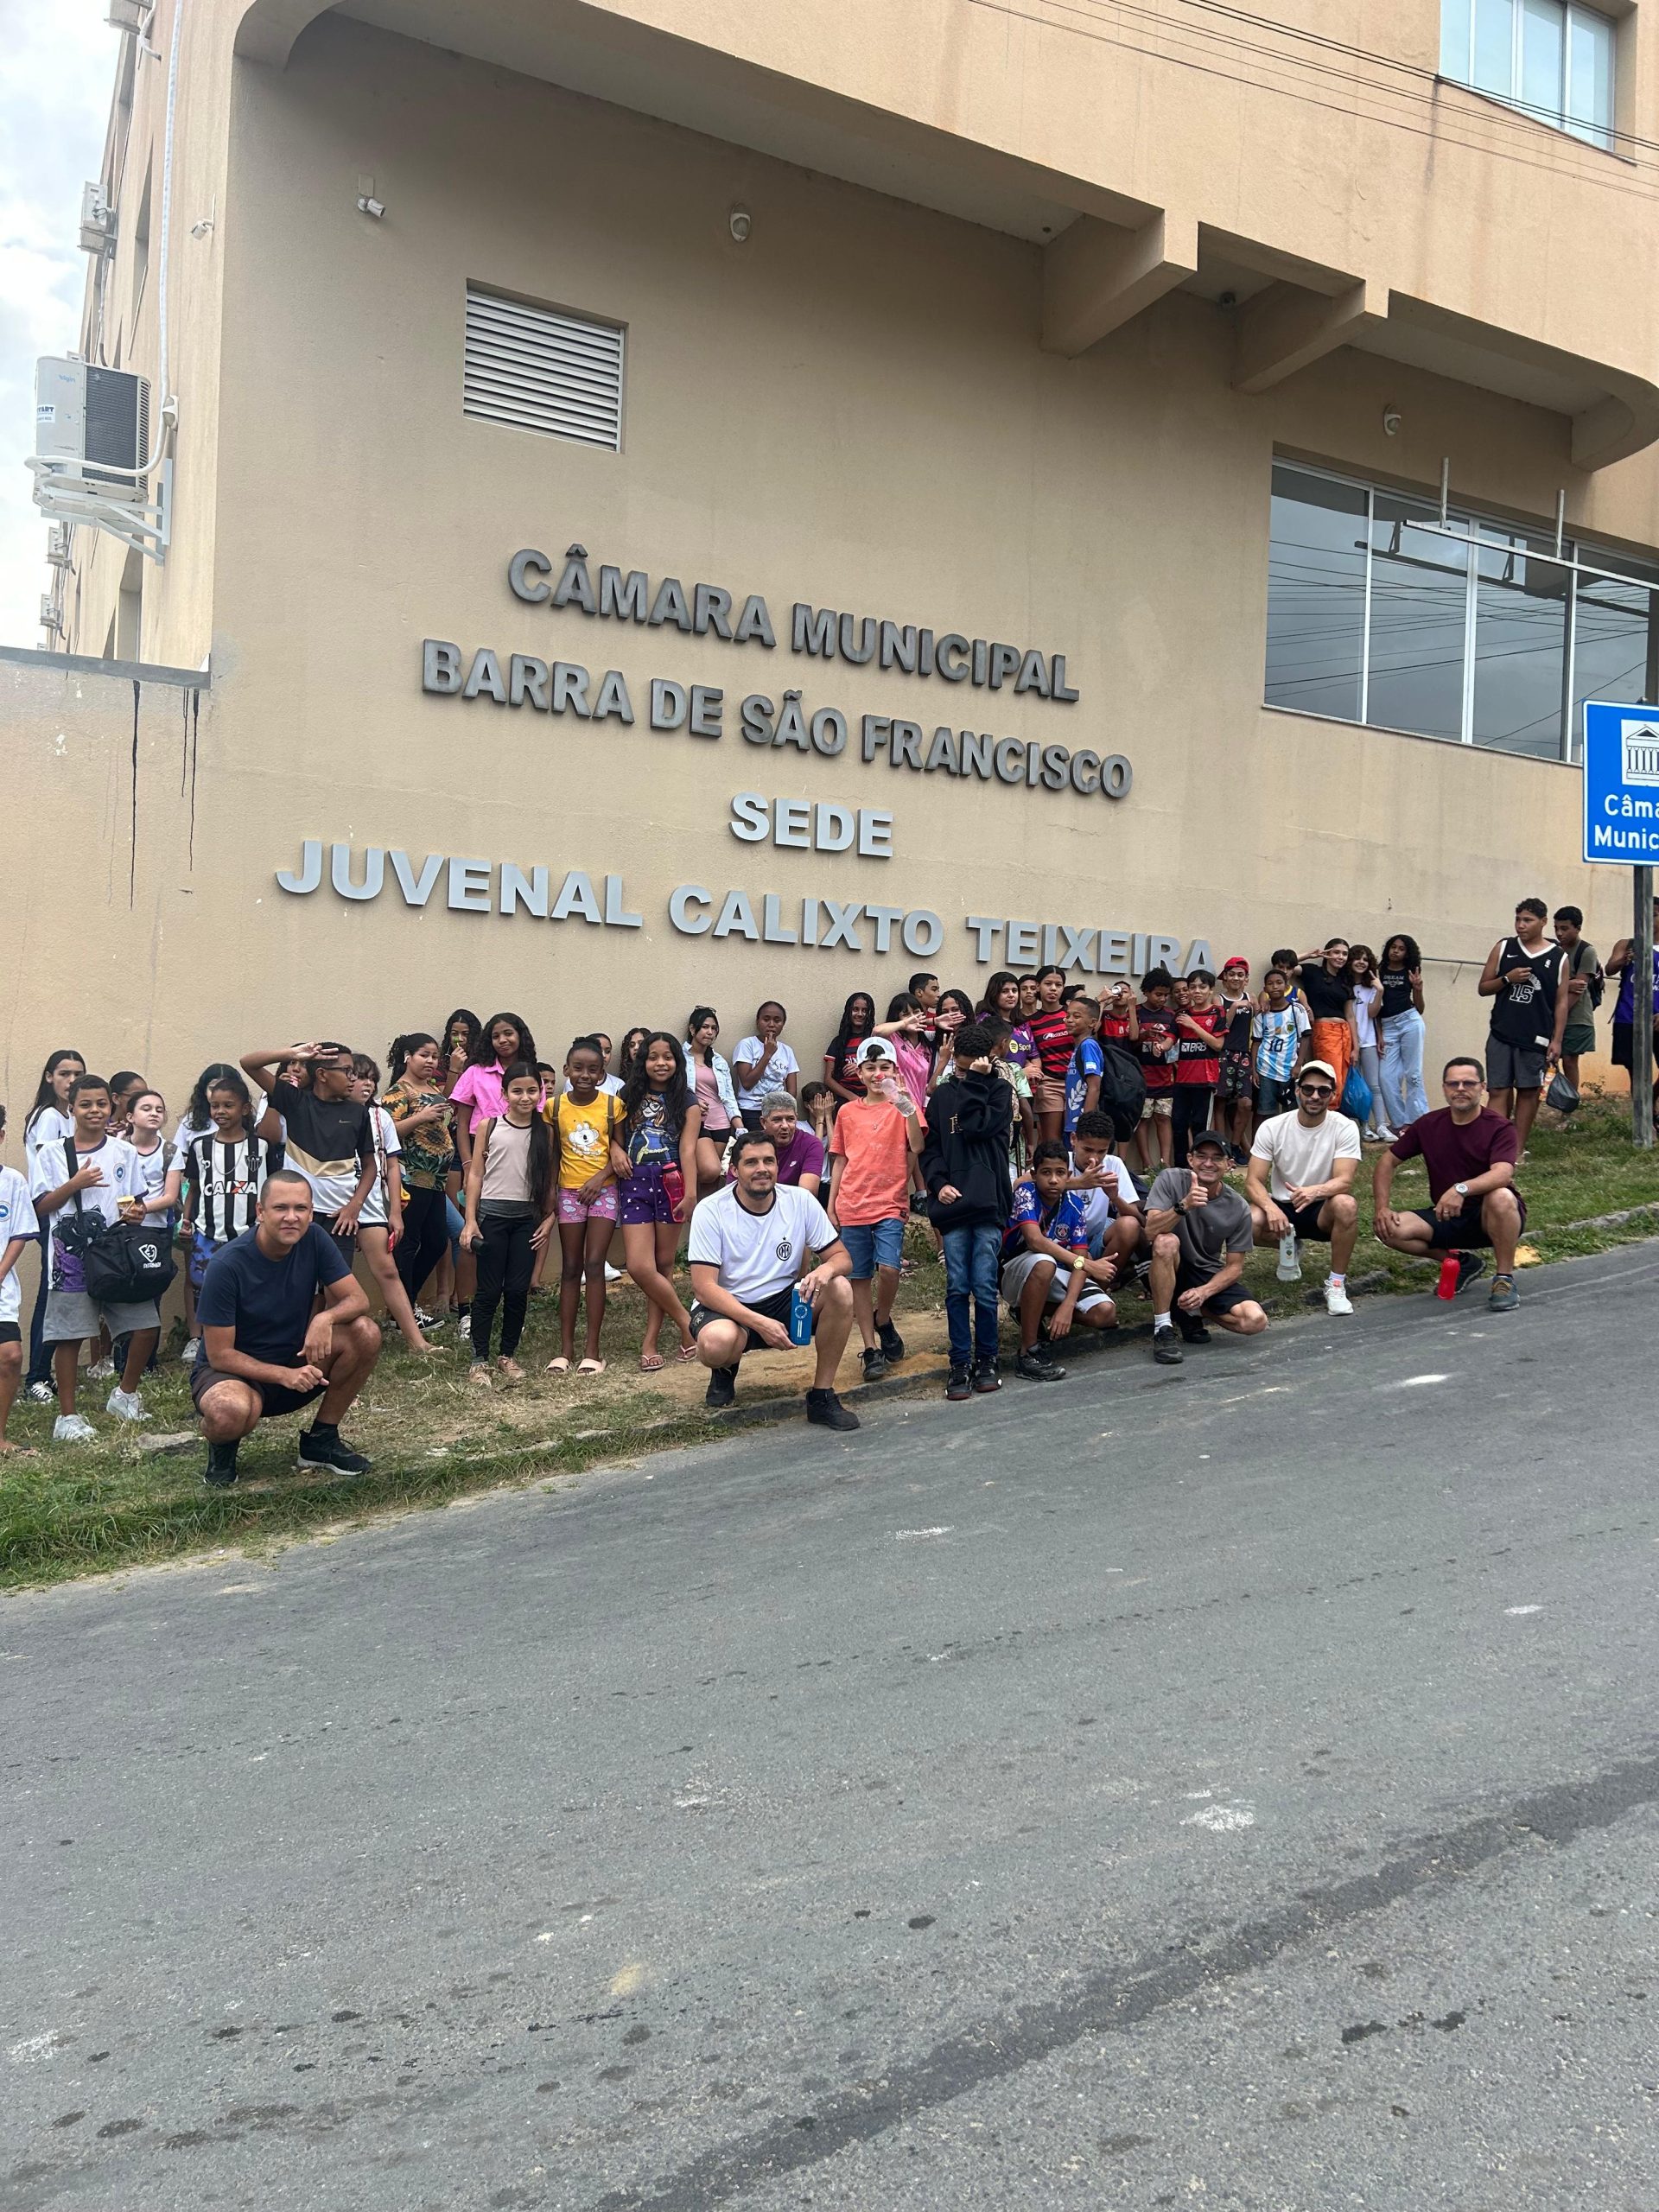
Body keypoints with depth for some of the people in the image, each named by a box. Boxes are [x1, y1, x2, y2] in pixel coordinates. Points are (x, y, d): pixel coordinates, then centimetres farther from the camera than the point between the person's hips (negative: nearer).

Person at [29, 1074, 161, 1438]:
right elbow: (40, 1207, 0)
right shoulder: (52, 1153, 2)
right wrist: (75, 1183, -13)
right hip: (72, 1255, -3)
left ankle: (124, 1394, 21)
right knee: (69, 1337, 0)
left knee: (147, 1325, -1)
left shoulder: (124, 1152, 10)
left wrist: (135, 1212, -7)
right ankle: (67, 1415, 11)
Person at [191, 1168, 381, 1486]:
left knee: (365, 1333, -20)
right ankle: (222, 1448, 1)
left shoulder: (314, 1240, -10)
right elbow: (220, 1355, -19)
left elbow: (358, 1299, -10)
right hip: (236, 1369, -5)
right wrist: (284, 1375, -30)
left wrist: (325, 1317, -33)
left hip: (296, 1359, 5)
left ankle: (321, 1439, -2)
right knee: (231, 1411, -40)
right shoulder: (227, 1265, -23)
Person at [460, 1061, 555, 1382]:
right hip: (492, 1214, -2)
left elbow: (549, 1180, 8)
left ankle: (508, 1355, 18)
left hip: (527, 1218, 2)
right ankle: (479, 1359, 8)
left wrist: (549, 1218, 0)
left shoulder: (544, 1132, 5)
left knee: (518, 1290, 4)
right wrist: (470, 1220, -4)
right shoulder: (489, 1126, 0)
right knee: (489, 1290, 0)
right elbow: (475, 1174, 0)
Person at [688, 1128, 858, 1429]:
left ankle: (822, 1396, -11)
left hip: (785, 1302, 3)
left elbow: (841, 1256, -2)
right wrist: (759, 1323, -30)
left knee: (840, 1289, -23)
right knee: (717, 1343, -38)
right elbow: (703, 1287, -19)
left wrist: (826, 1269, -29)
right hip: (727, 1306, -3)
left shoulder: (800, 1201, -6)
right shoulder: (711, 1211, -14)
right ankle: (725, 1370, 4)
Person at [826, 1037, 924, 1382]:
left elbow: (917, 1147, -15)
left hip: (890, 1204, -3)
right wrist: (830, 1206, 10)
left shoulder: (904, 1106, 1)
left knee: (888, 1268, -19)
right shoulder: (847, 1112, 10)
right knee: (860, 1278, 4)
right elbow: (840, 1160, 14)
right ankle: (871, 1349, 12)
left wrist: (906, 1107, -27)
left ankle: (883, 1321, 10)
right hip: (852, 1208, 3)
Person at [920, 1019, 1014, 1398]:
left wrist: (975, 1081, -5)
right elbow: (930, 1147, 11)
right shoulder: (942, 1095, 14)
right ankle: (960, 1363, 8)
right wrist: (938, 1182, -5)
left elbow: (977, 1126, -11)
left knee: (984, 1288, -3)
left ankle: (986, 1359, 11)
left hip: (988, 1203, -2)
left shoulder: (1000, 1090, 6)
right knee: (957, 1287, 2)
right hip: (952, 1204, 2)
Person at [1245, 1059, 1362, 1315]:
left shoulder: (1345, 1128, -12)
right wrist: (1271, 1207, -34)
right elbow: (1253, 1181, -12)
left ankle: (1336, 1284, -17)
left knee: (1346, 1205, -36)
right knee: (1249, 1222, -31)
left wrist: (1315, 1191, -46)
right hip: (1282, 1207, 2)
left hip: (1322, 1211, -1)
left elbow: (1345, 1181, -23)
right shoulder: (1272, 1127, -9)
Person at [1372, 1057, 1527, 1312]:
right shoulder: (1429, 1125, 1)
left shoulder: (1500, 1128, -13)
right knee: (1389, 1229, -20)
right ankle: (1462, 1262, 5)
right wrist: (1382, 1208, -6)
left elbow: (1502, 1174, -31)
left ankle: (1505, 1279, -17)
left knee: (1501, 1198, -39)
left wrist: (1461, 1189, -49)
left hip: (1489, 1217, -4)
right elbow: (1387, 1161, 8)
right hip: (1445, 1218, 5)